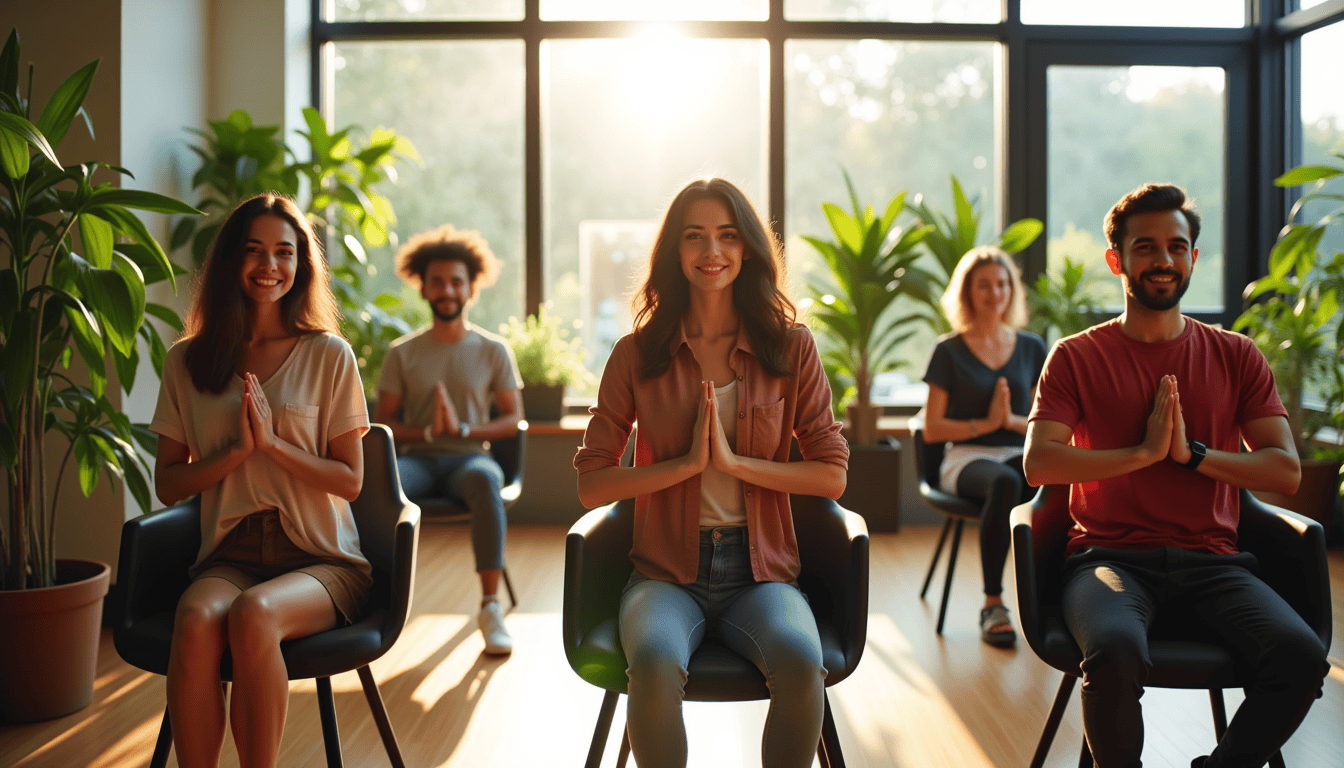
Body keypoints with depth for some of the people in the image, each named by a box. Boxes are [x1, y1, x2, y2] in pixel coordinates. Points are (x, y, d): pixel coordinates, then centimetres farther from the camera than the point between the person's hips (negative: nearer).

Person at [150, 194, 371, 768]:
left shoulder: (329, 355, 2)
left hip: (320, 559, -2)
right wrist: (237, 451, -8)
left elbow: (350, 480, 1)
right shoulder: (188, 361, 10)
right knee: (196, 619, -31)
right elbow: (167, 483, 9)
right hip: (230, 554, 2)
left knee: (254, 613, -33)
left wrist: (273, 442, -13)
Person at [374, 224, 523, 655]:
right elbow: (383, 424, 6)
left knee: (485, 479, -39)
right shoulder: (402, 353, 10)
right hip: (419, 458, 1)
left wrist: (463, 429, -11)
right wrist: (428, 431, -13)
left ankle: (490, 607, -34)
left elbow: (513, 420, 5)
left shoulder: (492, 351, 9)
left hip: (469, 456, -1)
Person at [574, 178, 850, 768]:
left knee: (800, 663, -31)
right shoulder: (638, 353, 2)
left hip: (759, 570, 1)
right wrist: (687, 463, -12)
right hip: (667, 570, 0)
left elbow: (832, 474, 1)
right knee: (655, 663, -32)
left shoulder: (791, 348, 4)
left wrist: (734, 461, -12)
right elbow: (590, 485, 0)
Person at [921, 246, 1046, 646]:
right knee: (1004, 483, -39)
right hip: (966, 458, -3)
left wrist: (1013, 420, -7)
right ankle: (992, 604, -30)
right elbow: (932, 429, 2)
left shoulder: (1032, 348, 14)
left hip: (1018, 454, 3)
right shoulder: (950, 351, 5)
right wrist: (984, 423, -9)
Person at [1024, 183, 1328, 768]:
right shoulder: (1077, 357, 8)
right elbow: (1038, 464, -5)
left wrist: (1193, 453, -7)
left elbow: (1286, 471, 7)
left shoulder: (1235, 356, 14)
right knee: (1115, 652, -34)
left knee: (1300, 655, -25)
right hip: (1112, 556, -2)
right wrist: (1144, 452, -10)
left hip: (1210, 559, 3)